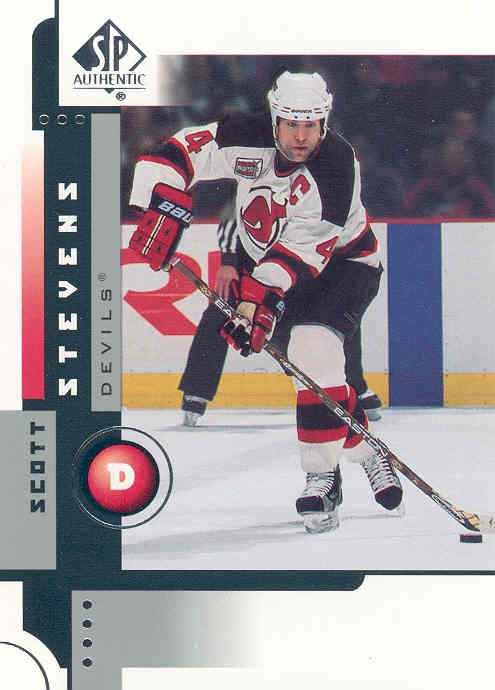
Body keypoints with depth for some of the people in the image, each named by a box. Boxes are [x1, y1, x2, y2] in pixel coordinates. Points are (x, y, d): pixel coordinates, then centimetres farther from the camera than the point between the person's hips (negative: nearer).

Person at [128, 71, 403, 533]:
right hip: (265, 263, 4)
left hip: (341, 262, -4)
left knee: (314, 350, -26)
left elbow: (303, 247, -36)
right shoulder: (248, 140, -18)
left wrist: (263, 296, -44)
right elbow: (178, 152, -18)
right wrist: (161, 207, -31)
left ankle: (322, 476, -19)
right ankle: (364, 452, 14)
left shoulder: (336, 166, -29)